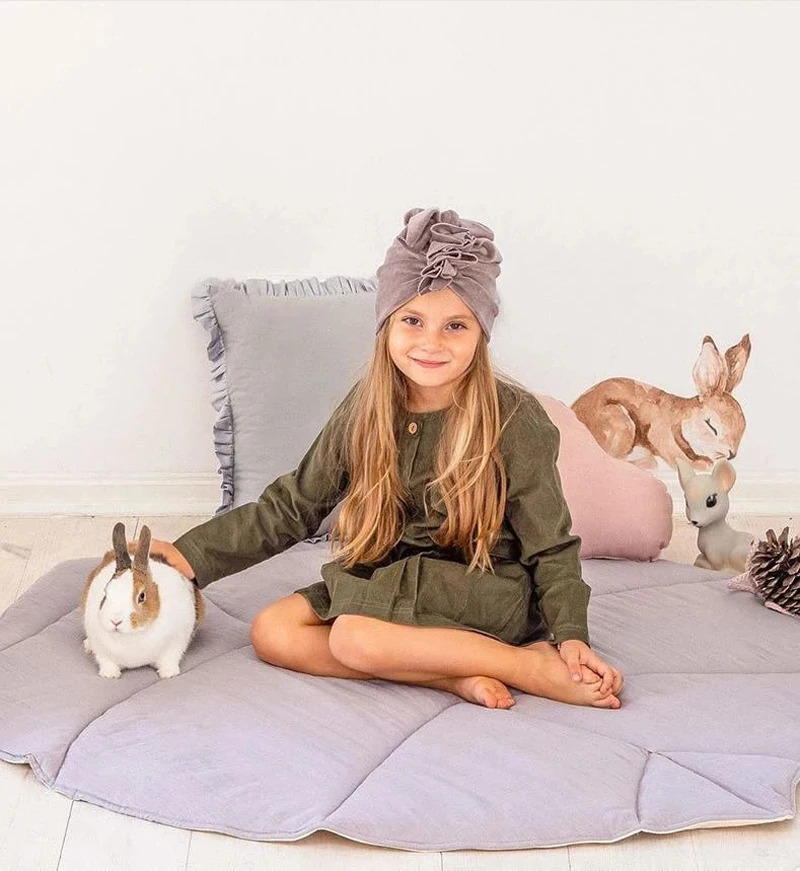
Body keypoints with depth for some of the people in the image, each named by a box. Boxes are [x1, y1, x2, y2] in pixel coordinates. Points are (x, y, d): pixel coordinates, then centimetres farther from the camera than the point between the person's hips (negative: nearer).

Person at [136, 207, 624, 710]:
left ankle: (539, 667, -18)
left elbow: (550, 546, -6)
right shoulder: (366, 409, -2)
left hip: (477, 594, -6)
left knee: (356, 638, -31)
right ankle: (455, 676, -20)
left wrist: (571, 636, -20)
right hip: (381, 584, 6)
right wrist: (190, 555, -3)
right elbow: (291, 507, 4)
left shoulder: (514, 419, -14)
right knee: (271, 631, -14)